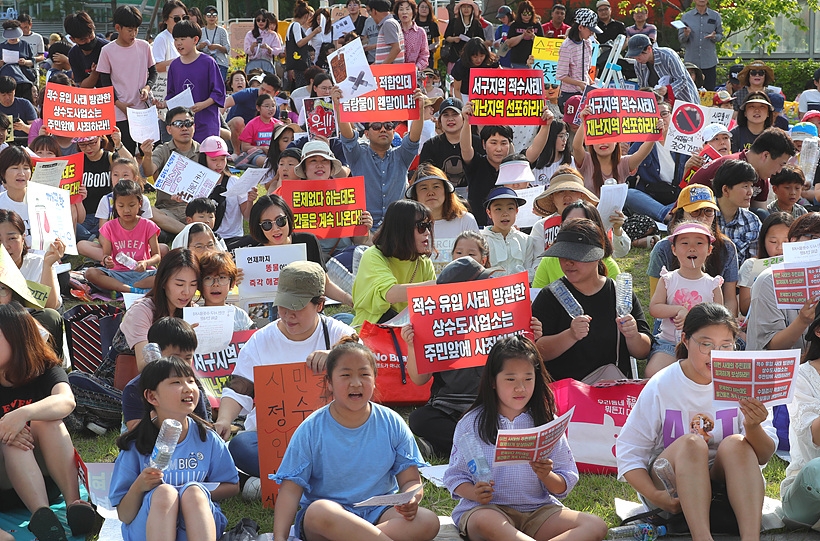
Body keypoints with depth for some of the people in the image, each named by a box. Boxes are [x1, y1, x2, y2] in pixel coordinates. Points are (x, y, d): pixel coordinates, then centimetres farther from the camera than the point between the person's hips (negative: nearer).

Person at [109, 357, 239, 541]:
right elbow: (124, 516, 0)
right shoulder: (136, 446, -2)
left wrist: (197, 494, -7)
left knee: (193, 491, -31)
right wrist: (138, 487, -22)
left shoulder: (207, 439, 5)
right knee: (163, 492, -33)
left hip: (197, 523, 2)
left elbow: (232, 486, 13)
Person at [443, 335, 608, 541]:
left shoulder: (547, 422, 8)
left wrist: (546, 476, -15)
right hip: (488, 508, -3)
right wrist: (474, 493, -17)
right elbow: (455, 476, 5)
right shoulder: (472, 424, 4)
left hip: (539, 509, 3)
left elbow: (563, 487, 8)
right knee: (485, 522, -41)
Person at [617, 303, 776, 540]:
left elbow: (763, 457, -6)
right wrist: (655, 496, -22)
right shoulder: (660, 387, -7)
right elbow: (629, 454, -4)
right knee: (691, 443, -30)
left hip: (727, 481, 1)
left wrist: (753, 428, -30)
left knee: (736, 443, -27)